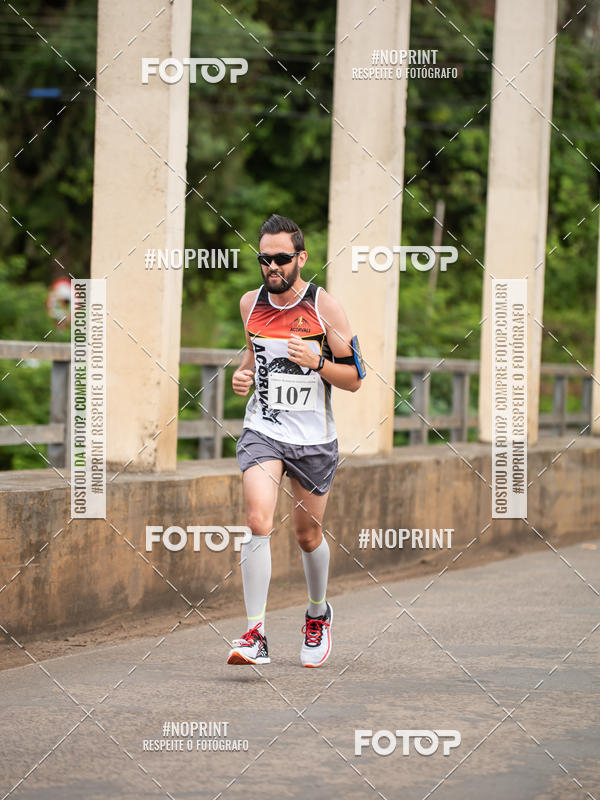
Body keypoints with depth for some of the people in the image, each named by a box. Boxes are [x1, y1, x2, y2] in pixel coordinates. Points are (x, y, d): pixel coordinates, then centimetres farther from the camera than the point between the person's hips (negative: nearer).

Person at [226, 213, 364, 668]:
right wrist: (243, 374, 2)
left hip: (313, 438, -1)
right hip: (262, 430, 1)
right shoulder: (250, 303, 2)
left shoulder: (324, 307, -9)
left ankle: (318, 613, 41)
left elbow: (354, 379, -4)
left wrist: (317, 362, -22)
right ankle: (256, 637, -21)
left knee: (308, 535, 12)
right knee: (258, 521, -20)